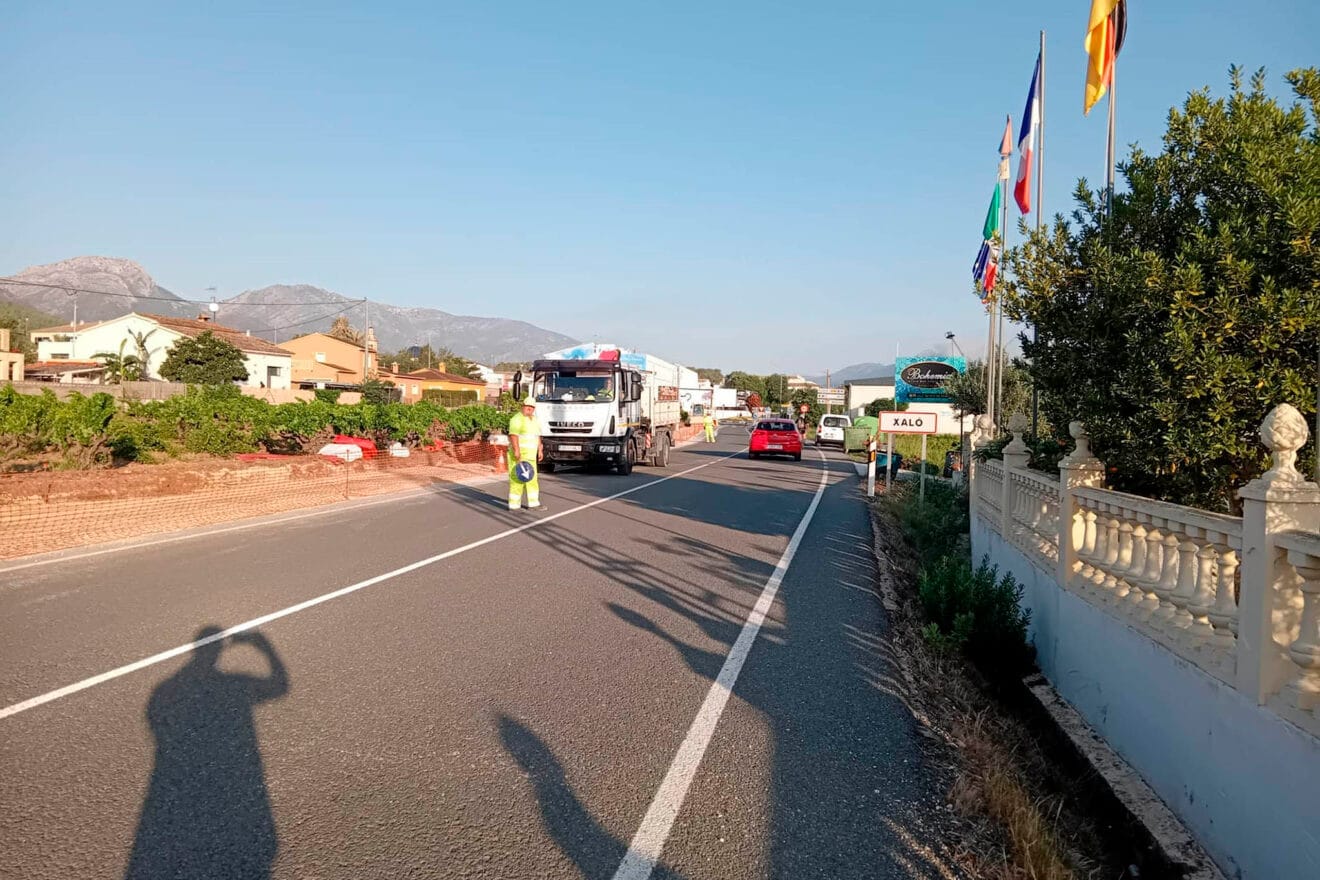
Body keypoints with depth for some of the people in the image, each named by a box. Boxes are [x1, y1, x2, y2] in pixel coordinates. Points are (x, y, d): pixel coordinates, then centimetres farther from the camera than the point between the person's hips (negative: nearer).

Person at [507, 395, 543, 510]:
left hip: (530, 455, 8)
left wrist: (540, 450, 18)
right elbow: (513, 435, -21)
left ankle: (533, 503, 16)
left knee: (532, 478, 10)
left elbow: (537, 436, 23)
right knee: (517, 479, -8)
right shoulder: (517, 418, -11)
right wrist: (516, 450, -29)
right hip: (519, 455, -8)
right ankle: (514, 505, -5)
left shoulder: (534, 420, 16)